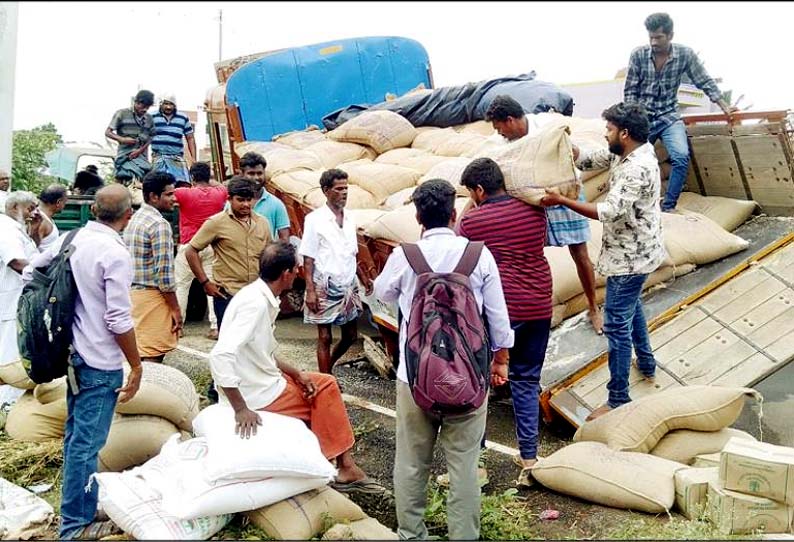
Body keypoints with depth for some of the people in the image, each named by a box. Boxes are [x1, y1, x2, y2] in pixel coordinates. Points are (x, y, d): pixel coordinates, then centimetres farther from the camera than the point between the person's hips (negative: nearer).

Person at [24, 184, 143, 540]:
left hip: (75, 352, 8)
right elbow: (118, 320, -21)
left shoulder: (71, 240, 3)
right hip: (101, 362, -8)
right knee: (87, 443, 2)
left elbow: (30, 274, 13)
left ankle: (79, 501, 38)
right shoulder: (115, 253, -20)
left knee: (76, 434, 21)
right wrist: (137, 366, -11)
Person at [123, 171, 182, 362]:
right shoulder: (159, 224, -16)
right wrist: (175, 309, -14)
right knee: (153, 357, -4)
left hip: (133, 292, 9)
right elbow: (164, 273, -19)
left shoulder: (134, 219, 13)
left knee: (138, 352, 15)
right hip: (152, 296, -9)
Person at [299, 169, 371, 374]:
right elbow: (308, 259, -11)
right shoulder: (315, 219, -10)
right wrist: (310, 290, -17)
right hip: (325, 288, -6)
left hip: (348, 286, 6)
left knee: (351, 335, 12)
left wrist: (363, 277, 8)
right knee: (325, 337, 2)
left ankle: (327, 370, 34)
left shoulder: (349, 219, 7)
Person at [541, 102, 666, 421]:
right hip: (630, 251, 11)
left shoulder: (637, 168, -28)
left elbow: (609, 212, -33)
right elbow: (587, 161, 9)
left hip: (630, 257, -11)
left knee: (617, 323, -7)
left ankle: (618, 400, 1)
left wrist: (562, 201, -31)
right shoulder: (623, 154, 2)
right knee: (631, 306, 29)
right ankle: (646, 365, 48)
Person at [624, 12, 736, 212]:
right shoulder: (638, 55, -8)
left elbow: (705, 82, 2)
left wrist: (725, 108, 2)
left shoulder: (685, 54, -7)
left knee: (681, 156, -22)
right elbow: (630, 91, -2)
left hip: (669, 117, 0)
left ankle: (668, 208, -13)